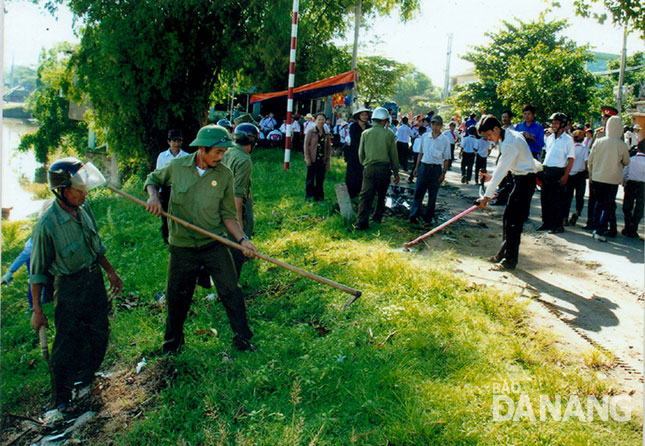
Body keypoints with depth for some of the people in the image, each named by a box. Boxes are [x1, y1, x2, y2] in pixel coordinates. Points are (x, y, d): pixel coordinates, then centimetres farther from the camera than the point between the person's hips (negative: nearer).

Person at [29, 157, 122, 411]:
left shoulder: (84, 209, -6)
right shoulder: (47, 225, -25)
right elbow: (37, 272, -14)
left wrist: (110, 271, 13)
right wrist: (37, 310, -10)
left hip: (94, 280, 6)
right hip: (69, 288, -6)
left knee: (99, 335, 18)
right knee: (67, 345, 6)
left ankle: (86, 378, 44)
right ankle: (61, 397, 30)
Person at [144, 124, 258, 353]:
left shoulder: (225, 175, -6)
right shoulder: (177, 166, -6)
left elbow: (228, 214, 0)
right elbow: (153, 179, 14)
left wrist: (242, 239, -11)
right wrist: (153, 196, -7)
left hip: (215, 245, 0)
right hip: (182, 246, 0)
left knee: (231, 291, 1)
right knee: (177, 297, 13)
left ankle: (242, 339, 19)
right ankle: (172, 342, 37)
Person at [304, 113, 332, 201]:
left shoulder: (327, 134, 9)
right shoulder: (310, 132, -1)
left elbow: (329, 148, 12)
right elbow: (306, 145, -3)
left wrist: (328, 160, 6)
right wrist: (307, 158, -9)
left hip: (322, 160, 3)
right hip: (312, 160, -3)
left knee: (320, 179, 6)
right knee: (310, 179, 2)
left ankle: (319, 196, 15)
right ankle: (309, 196, 11)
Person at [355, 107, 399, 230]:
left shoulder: (365, 133, 2)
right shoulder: (389, 134, -2)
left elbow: (361, 153, 9)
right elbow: (394, 155, 2)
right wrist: (396, 172, 11)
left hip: (369, 168, 1)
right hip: (384, 168, 0)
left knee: (365, 196, -1)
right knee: (381, 195, 19)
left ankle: (361, 223, -8)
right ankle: (377, 217, 28)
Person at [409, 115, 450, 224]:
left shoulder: (445, 140, -3)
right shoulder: (425, 136, 4)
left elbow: (446, 158, 0)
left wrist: (443, 173, -6)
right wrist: (417, 167, 9)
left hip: (436, 169, -2)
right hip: (424, 166, 2)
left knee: (432, 196, 6)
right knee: (418, 192, 0)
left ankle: (428, 218, 16)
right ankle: (413, 216, 5)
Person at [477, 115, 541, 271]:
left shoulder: (510, 143, -24)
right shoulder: (508, 135, 7)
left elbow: (501, 170, -25)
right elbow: (503, 167, 16)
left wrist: (487, 196, -24)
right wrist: (492, 176, 2)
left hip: (525, 180, -10)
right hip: (520, 177, 10)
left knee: (514, 220, -8)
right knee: (507, 217, 13)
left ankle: (510, 260, -2)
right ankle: (503, 253, 23)